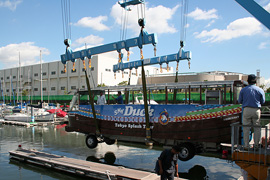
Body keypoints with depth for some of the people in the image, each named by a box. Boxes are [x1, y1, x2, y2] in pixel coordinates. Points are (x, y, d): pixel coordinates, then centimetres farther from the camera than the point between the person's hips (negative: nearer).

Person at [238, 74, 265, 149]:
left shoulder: (243, 90, 1)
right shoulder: (260, 90, 1)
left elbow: (240, 101, 5)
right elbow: (263, 101, 9)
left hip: (246, 110, 0)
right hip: (256, 110, 0)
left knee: (246, 128, 3)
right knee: (257, 128, 9)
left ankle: (246, 146, 5)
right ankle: (256, 145, 13)